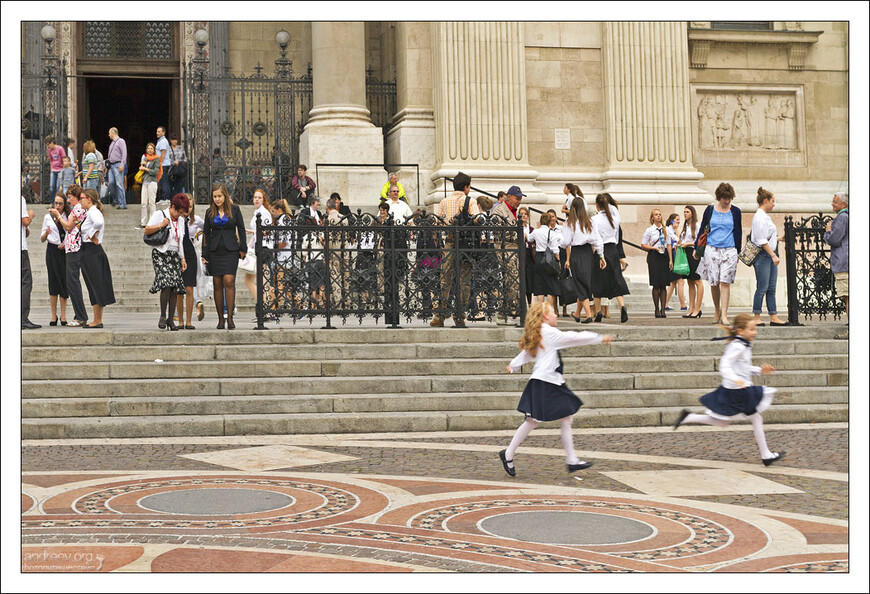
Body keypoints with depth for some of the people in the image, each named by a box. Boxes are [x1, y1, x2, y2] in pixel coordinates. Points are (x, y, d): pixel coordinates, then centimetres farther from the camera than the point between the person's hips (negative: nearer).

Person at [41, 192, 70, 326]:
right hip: (52, 250, 0)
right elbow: (42, 239, 9)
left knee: (64, 281, -4)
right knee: (53, 282, -3)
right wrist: (46, 233, -13)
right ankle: (53, 315, 2)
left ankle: (63, 315, 3)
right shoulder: (48, 217, 8)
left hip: (65, 251, 0)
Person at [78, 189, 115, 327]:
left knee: (95, 286, -5)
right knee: (97, 287, 11)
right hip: (95, 251, 10)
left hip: (91, 252, -10)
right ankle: (99, 320, 15)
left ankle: (97, 321, -1)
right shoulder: (94, 211, 17)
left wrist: (91, 235, -20)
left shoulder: (93, 212, -13)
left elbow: (99, 222, -33)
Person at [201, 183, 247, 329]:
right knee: (217, 284, 1)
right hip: (214, 251, 2)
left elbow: (241, 230, 6)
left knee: (229, 281, -14)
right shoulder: (209, 212, 8)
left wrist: (242, 249, 2)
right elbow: (206, 232, 10)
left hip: (230, 250, -2)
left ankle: (230, 318, -12)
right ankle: (220, 319, 6)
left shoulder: (234, 210, 3)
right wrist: (204, 254, 7)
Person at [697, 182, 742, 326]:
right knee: (713, 283, 4)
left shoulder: (735, 212, 7)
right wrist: (696, 248, 10)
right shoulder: (710, 210, 6)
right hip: (711, 249, 1)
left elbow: (738, 232, 12)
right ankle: (717, 311, 22)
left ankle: (724, 315, -10)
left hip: (729, 250, -1)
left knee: (725, 282, -10)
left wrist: (738, 251, 9)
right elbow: (702, 229, 12)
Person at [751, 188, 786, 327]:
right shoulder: (759, 217, -13)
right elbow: (762, 241, -19)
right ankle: (757, 317, 0)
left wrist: (777, 239, 22)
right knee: (762, 288, -6)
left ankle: (773, 317, 9)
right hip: (763, 255, -10)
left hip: (770, 255, 10)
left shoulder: (765, 216, 17)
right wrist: (773, 255, -20)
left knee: (771, 288, 8)